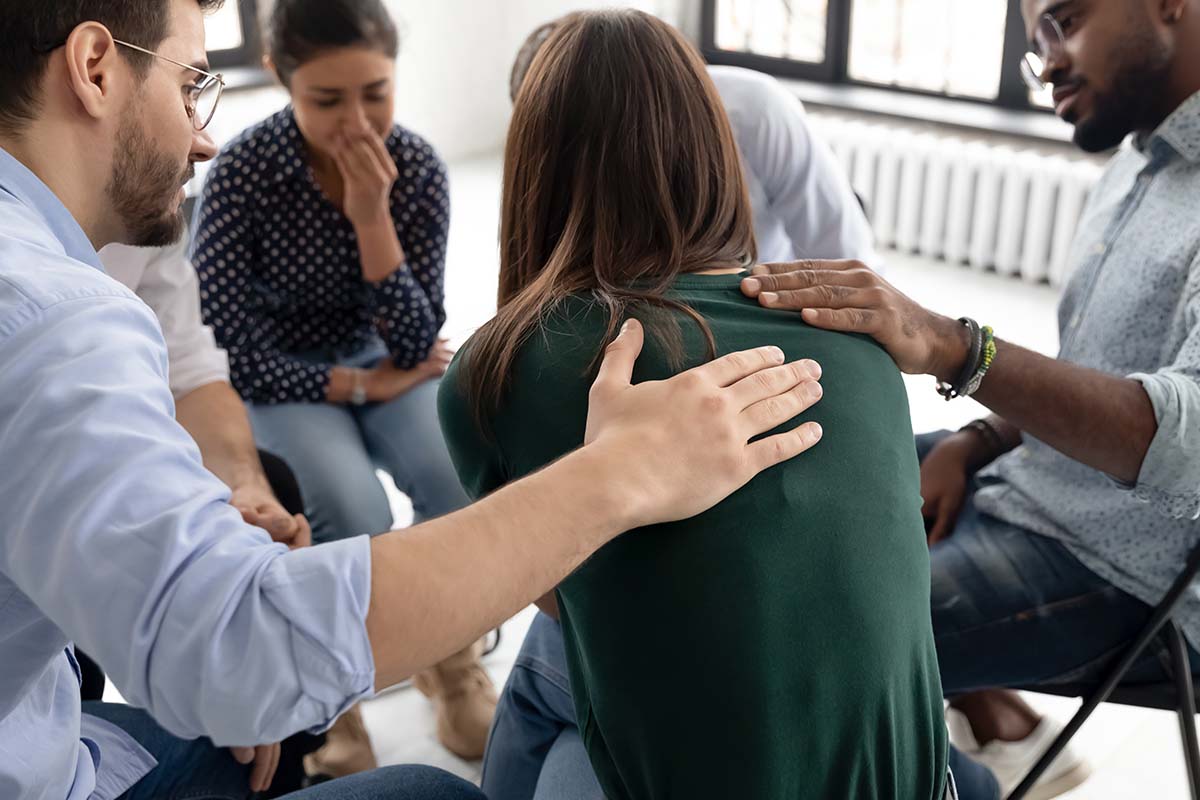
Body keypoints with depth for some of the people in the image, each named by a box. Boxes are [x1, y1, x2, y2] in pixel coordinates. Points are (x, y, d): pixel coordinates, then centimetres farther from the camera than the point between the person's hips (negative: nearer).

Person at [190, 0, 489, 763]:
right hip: (276, 380, -2)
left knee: (458, 474, -25)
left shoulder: (418, 167, -14)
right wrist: (360, 386, -17)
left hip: (378, 360, 3)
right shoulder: (242, 173, -22)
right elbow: (231, 356, -18)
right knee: (357, 515, -28)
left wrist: (371, 215, -27)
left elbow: (415, 343, -16)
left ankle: (453, 659, 2)